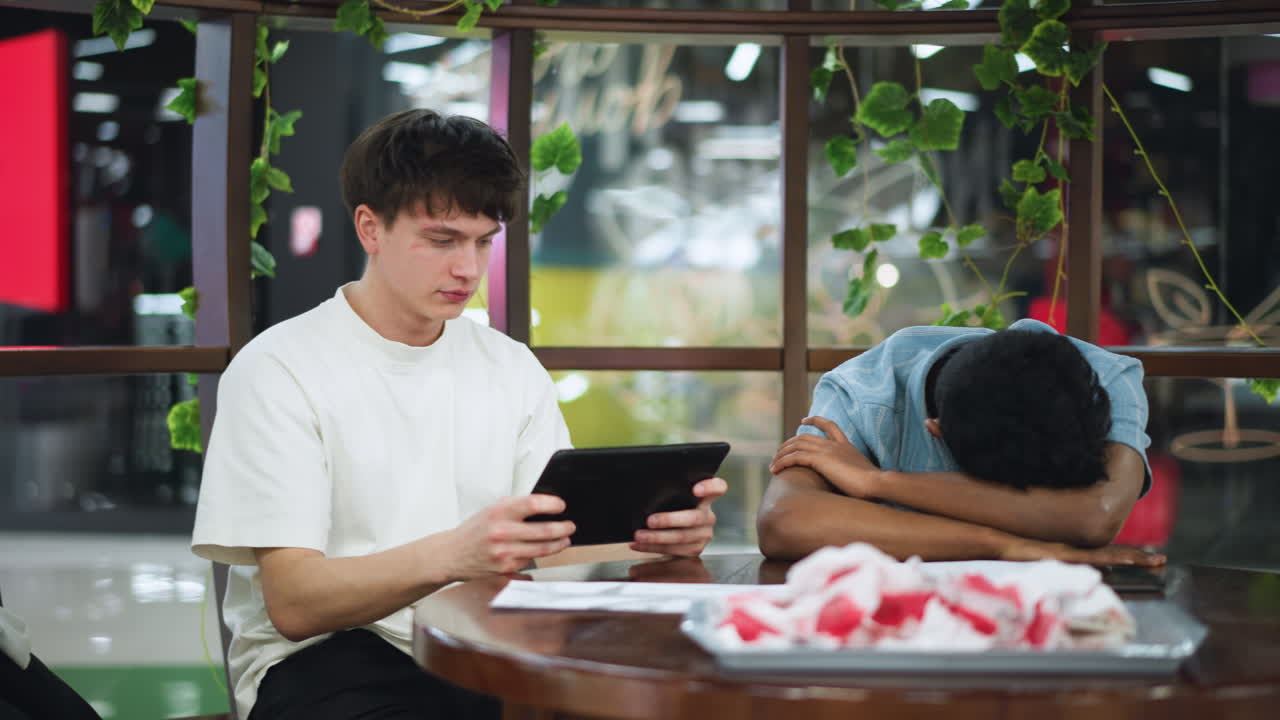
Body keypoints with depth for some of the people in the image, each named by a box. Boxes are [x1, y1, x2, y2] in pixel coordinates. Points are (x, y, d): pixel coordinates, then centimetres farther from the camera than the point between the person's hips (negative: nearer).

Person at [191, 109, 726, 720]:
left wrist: (652, 536, -17)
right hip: (325, 656, -4)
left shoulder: (513, 369, 12)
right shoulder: (277, 370, -6)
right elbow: (292, 604, -15)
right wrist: (450, 555, -33)